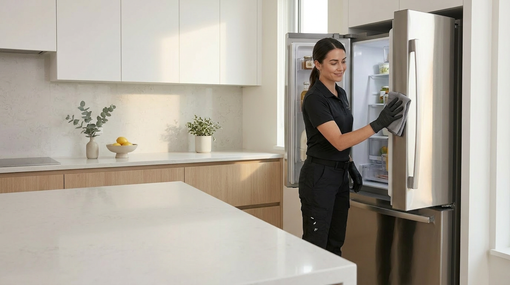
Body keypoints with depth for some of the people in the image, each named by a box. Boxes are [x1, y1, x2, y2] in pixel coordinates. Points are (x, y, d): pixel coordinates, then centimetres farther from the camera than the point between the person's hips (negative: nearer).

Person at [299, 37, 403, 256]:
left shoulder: (341, 94, 10)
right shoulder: (314, 99, -18)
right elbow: (338, 141, -26)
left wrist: (351, 166, 14)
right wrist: (378, 124, -31)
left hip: (340, 175, 9)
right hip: (318, 177, -9)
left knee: (335, 244, 15)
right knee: (315, 246, 0)